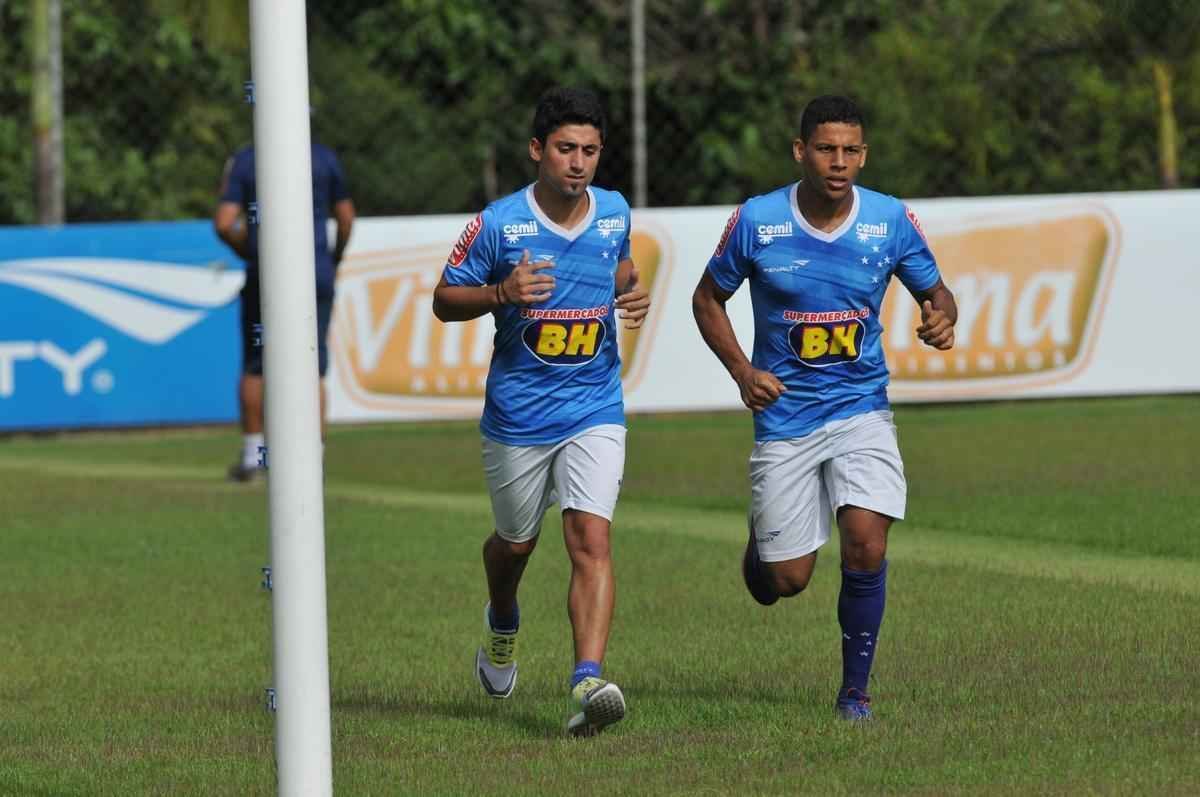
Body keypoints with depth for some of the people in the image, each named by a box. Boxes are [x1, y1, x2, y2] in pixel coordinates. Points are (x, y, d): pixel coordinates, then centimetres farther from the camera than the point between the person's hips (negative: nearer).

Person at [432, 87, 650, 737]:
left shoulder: (615, 213, 0)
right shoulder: (499, 224, -11)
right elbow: (444, 300, -4)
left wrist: (633, 295, 0)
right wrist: (501, 293, -23)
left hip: (594, 412, 1)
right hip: (516, 417, -1)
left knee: (591, 538, -17)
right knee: (515, 542, 17)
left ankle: (588, 683, -27)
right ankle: (502, 624, 52)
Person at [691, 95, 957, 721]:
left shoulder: (893, 221, -5)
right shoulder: (755, 222, -8)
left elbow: (935, 292, 9)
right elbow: (708, 299, 6)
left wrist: (942, 321, -15)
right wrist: (742, 372, -9)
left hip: (860, 409, 1)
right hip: (784, 418, -1)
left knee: (866, 541, -19)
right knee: (786, 580, -1)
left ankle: (855, 689, -1)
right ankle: (759, 539, 39)